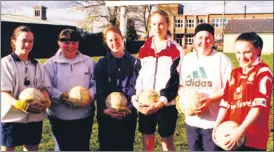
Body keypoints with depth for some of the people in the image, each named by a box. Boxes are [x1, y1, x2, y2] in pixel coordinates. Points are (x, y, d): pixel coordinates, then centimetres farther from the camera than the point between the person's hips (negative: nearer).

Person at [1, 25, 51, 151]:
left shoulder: (37, 65, 9)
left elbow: (43, 87, 8)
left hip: (35, 117, 4)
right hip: (11, 117, -4)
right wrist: (19, 104, -29)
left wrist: (46, 101, -14)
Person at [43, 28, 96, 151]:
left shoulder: (88, 61, 6)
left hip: (84, 115, 2)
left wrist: (91, 94, -13)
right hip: (60, 117, -1)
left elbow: (95, 82, 7)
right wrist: (59, 95, -21)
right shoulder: (51, 63, 0)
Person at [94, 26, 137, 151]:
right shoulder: (102, 63, 4)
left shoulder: (133, 62, 2)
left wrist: (129, 106, -16)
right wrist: (104, 109, -16)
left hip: (128, 113, 0)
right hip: (107, 114, 0)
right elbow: (99, 89, -1)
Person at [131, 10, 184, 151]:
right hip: (144, 104, 3)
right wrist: (135, 98, -9)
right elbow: (136, 76, 6)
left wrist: (161, 102, -21)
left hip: (166, 104, -3)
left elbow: (174, 80, -10)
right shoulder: (143, 49, 9)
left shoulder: (176, 50, -3)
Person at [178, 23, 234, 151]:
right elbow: (181, 85, 13)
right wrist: (183, 97, -8)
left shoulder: (222, 60, -8)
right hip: (192, 120, 5)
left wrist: (210, 100, -23)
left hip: (214, 122, -5)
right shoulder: (187, 59, 7)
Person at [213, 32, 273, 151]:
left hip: (253, 137, -6)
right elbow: (225, 102, 10)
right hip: (230, 134, 6)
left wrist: (241, 130, -22)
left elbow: (259, 104, -17)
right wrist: (217, 126, 1)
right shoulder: (234, 73, 12)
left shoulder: (263, 72, -7)